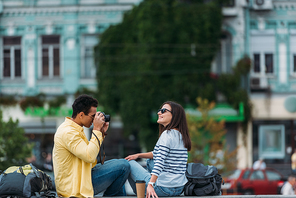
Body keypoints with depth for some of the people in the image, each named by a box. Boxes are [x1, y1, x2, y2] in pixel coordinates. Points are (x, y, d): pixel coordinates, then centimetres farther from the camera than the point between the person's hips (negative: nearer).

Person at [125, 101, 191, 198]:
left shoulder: (167, 134, -14)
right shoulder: (180, 135, 14)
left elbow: (160, 162, -23)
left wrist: (150, 185, -28)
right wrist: (139, 155, 21)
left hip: (164, 188, -10)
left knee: (130, 163, 6)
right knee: (150, 161, 33)